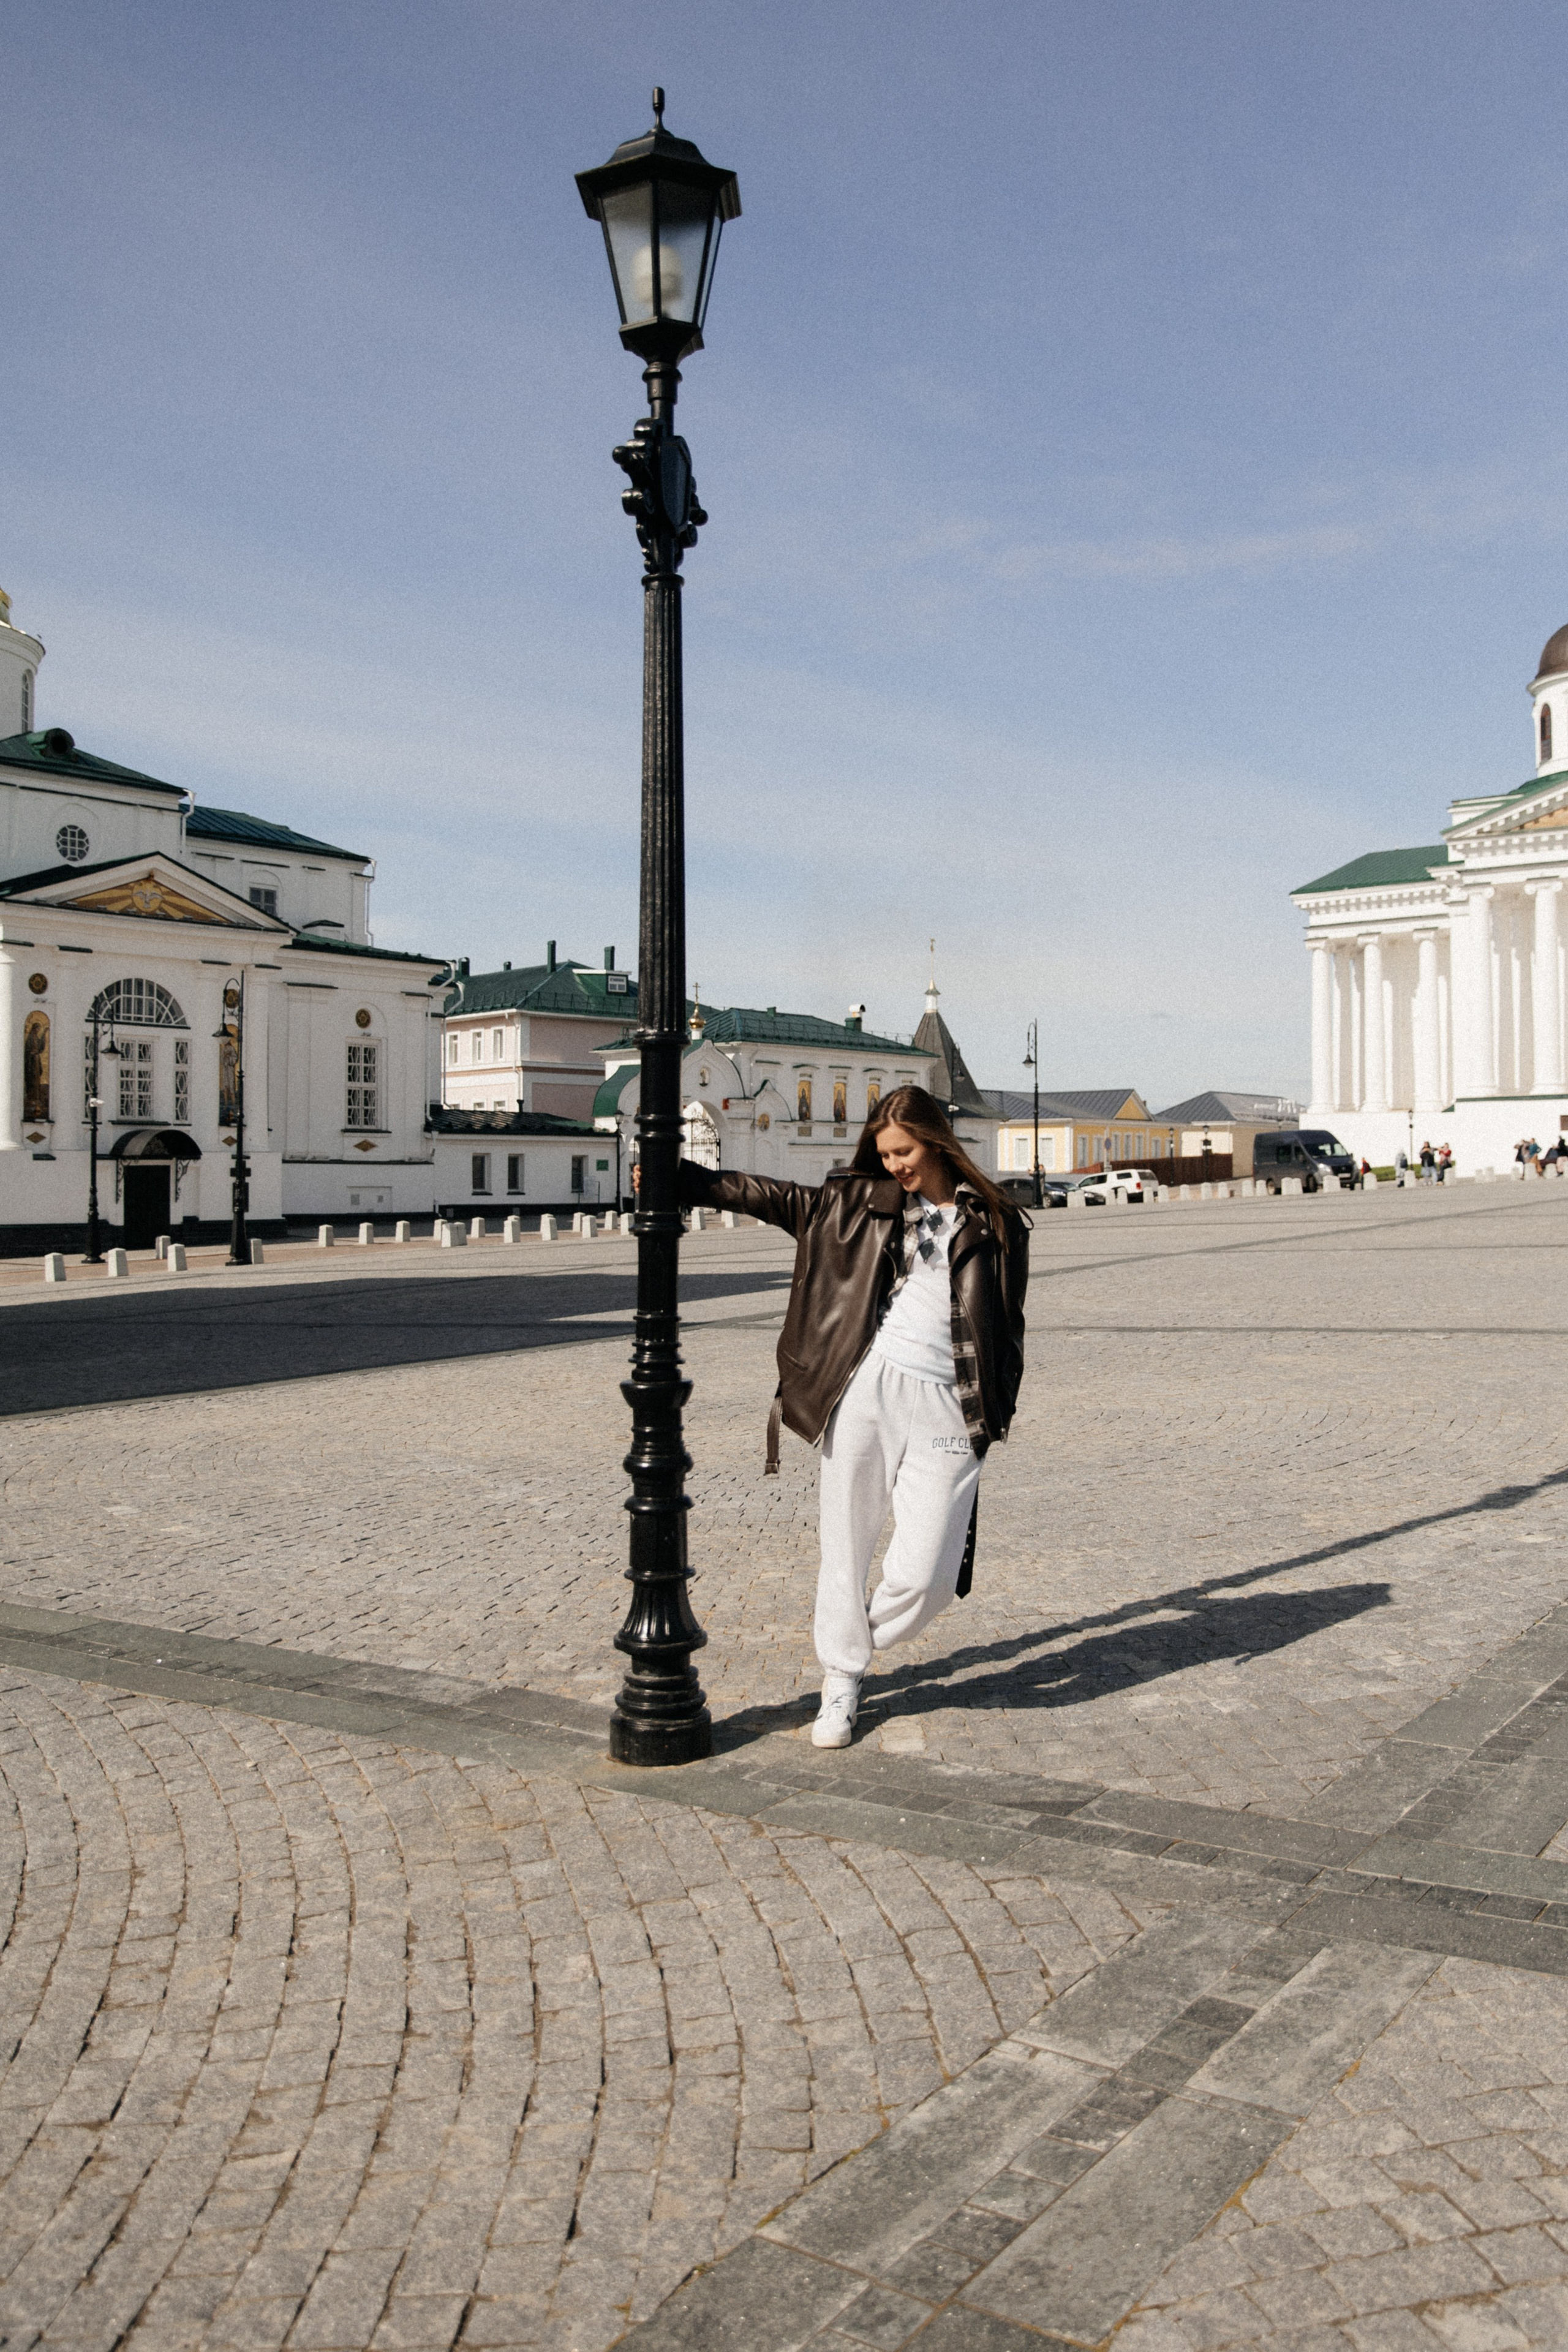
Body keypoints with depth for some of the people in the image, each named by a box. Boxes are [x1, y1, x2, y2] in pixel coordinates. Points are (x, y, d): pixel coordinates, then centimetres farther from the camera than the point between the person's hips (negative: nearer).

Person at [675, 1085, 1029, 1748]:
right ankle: (841, 1680, 22)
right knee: (846, 1541, 4)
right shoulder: (862, 1201, 12)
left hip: (945, 1405, -1)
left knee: (925, 1574, -7)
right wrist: (685, 1180, 6)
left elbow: (1007, 1327, 10)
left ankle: (860, 1644, 22)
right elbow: (772, 1197, 12)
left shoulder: (995, 1224, 7)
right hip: (867, 1388, 2)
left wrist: (995, 1414, 3)